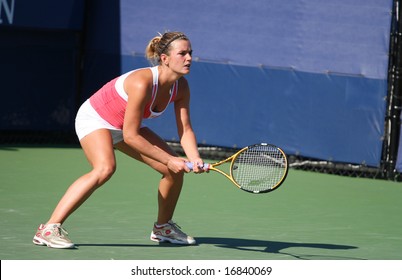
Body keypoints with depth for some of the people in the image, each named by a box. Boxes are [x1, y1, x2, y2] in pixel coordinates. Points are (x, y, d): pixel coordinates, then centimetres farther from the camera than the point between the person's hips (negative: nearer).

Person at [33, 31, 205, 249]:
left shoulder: (181, 87, -12)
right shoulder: (142, 83, -35)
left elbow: (185, 130, -8)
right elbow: (130, 136, -32)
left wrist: (195, 160, -27)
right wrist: (168, 159, -27)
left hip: (124, 125, 8)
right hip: (94, 118, -8)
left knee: (175, 169, -1)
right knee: (105, 167, -36)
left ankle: (163, 227, 24)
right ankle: (49, 229, -32)